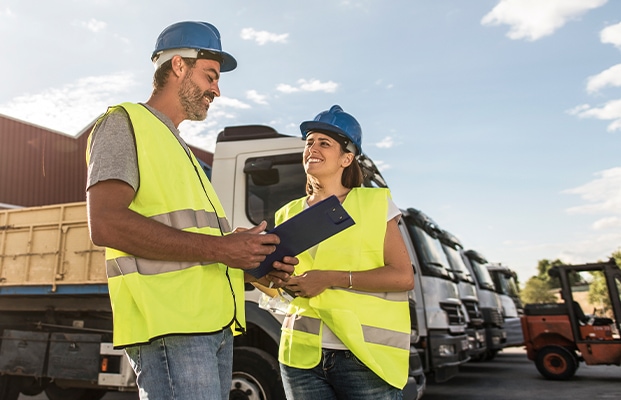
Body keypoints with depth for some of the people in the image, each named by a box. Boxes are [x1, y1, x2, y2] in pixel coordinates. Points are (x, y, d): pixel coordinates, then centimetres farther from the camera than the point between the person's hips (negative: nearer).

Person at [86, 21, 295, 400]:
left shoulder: (179, 147, 28)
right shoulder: (124, 123, 1)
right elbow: (106, 224, -16)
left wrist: (261, 268, 7)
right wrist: (220, 248, -18)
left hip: (217, 324, 9)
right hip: (170, 325, -8)